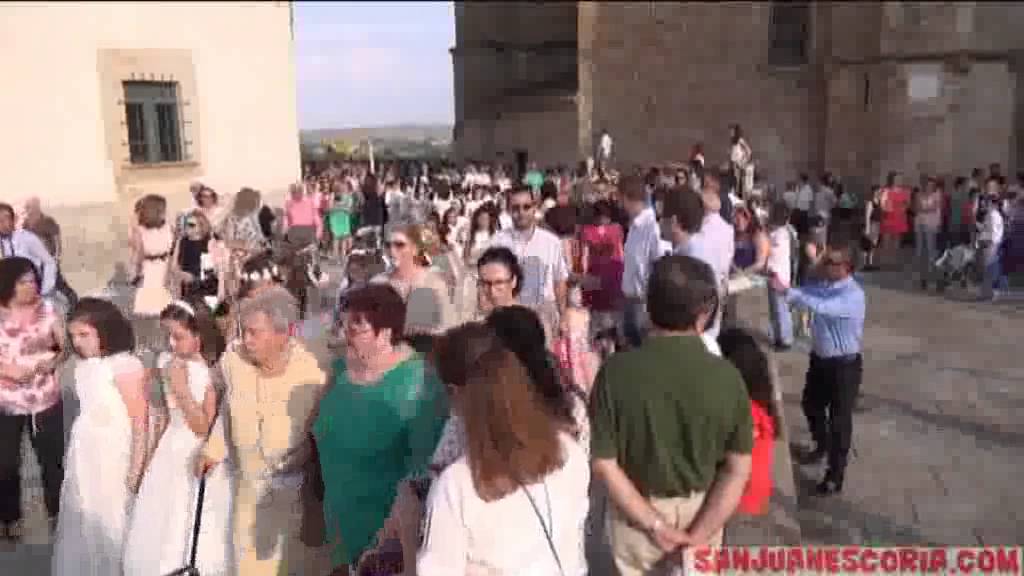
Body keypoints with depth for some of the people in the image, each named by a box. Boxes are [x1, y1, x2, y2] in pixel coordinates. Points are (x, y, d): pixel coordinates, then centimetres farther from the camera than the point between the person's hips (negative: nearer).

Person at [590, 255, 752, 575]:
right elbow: (738, 469, -13)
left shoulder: (616, 371, -20)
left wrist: (656, 525, -12)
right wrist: (697, 535, -11)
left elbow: (604, 463, -17)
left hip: (636, 513, 0)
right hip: (701, 511, 1)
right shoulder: (726, 376, -17)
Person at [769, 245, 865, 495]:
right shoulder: (825, 285, 0)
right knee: (811, 404, 25)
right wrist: (778, 282, -18)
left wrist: (786, 291, -45)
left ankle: (835, 476, 15)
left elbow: (819, 307, -41)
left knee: (839, 419, 3)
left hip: (844, 365, -8)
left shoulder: (853, 295, -27)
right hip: (820, 359, 9)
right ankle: (822, 445, 52)